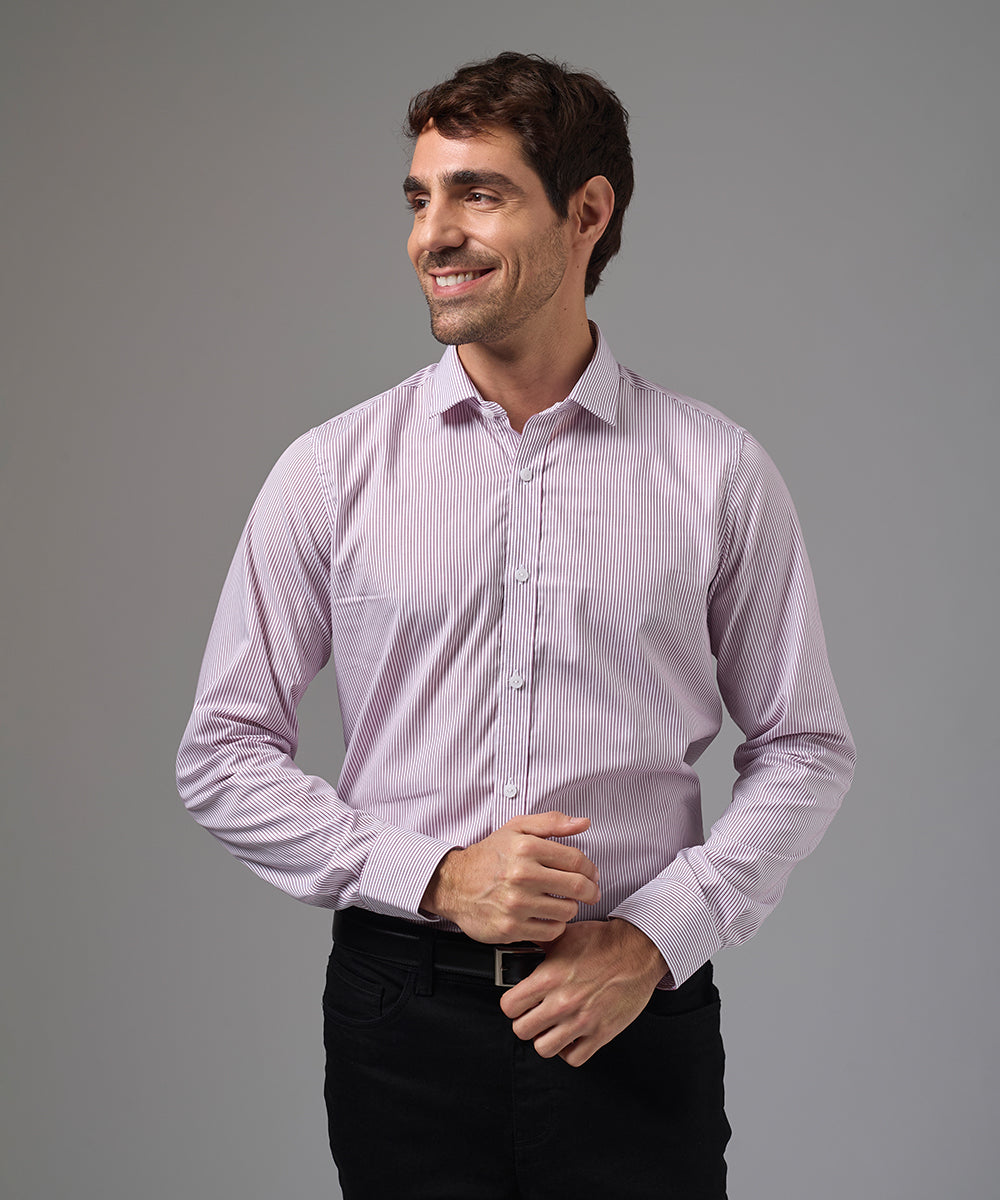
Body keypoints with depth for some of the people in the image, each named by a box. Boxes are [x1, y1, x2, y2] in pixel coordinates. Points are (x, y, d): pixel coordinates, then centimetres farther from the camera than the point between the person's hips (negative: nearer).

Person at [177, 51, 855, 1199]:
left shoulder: (719, 471, -2)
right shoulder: (330, 471, -1)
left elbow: (803, 747, 4)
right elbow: (222, 754, 0)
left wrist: (654, 938, -8)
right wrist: (436, 876, -11)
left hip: (637, 1018, 0)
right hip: (403, 1017, 0)